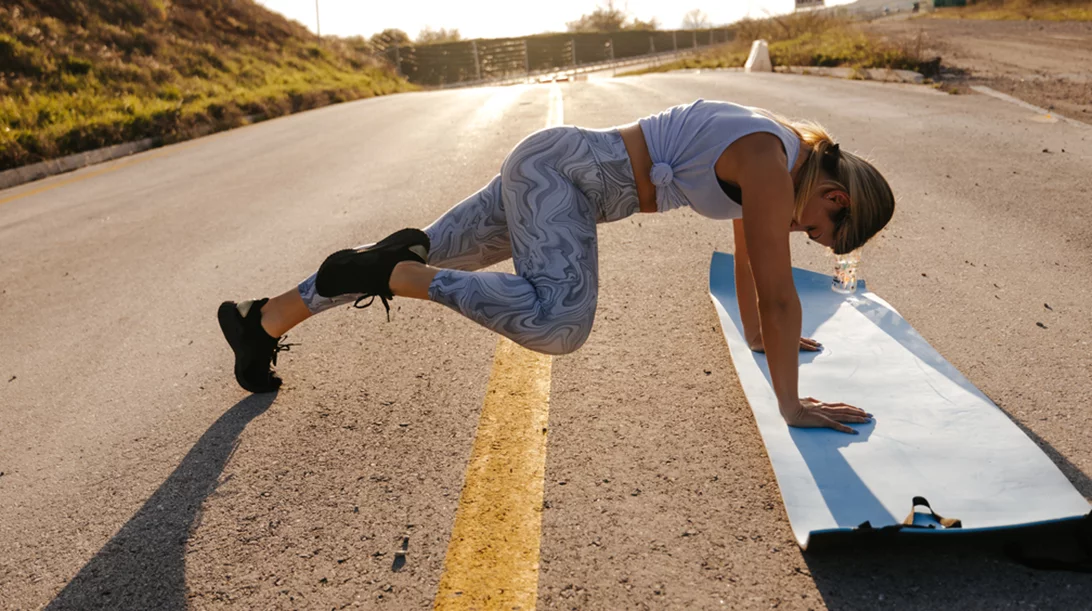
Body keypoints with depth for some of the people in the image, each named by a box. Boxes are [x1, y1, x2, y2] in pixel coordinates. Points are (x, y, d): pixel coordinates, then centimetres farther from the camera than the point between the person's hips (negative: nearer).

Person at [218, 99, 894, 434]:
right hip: (560, 171, -10)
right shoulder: (772, 166, -17)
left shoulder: (771, 149, 12)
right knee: (560, 322, -32)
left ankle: (263, 320, 23)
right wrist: (791, 403, -11)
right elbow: (778, 289, -18)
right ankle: (388, 270, -17)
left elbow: (748, 248, 23)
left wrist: (759, 333, 31)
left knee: (425, 254, 12)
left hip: (554, 171, 10)